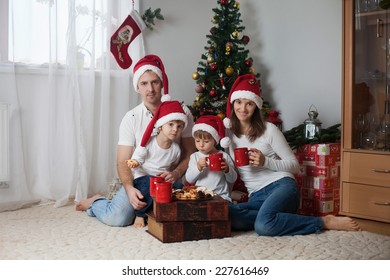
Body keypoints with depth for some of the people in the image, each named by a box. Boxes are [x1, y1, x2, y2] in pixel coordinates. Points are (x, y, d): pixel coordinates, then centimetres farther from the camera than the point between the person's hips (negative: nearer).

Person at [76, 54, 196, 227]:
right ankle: (96, 202, 13)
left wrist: (176, 174, -19)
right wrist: (129, 189, -24)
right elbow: (123, 162, -6)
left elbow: (189, 153, 1)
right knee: (116, 218, -25)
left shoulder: (181, 112, -1)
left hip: (169, 181, 2)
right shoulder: (131, 118, -3)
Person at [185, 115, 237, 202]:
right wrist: (198, 167, -14)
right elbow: (189, 179, 0)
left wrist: (227, 169, -13)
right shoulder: (194, 156, 8)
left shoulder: (224, 156, 3)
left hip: (221, 197, -1)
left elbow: (233, 179, 7)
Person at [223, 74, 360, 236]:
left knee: (263, 226, -37)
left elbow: (294, 165, 0)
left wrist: (265, 161, -15)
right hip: (256, 197, 3)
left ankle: (325, 222, -20)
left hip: (281, 186, -3)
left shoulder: (269, 130, -1)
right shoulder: (227, 131, 11)